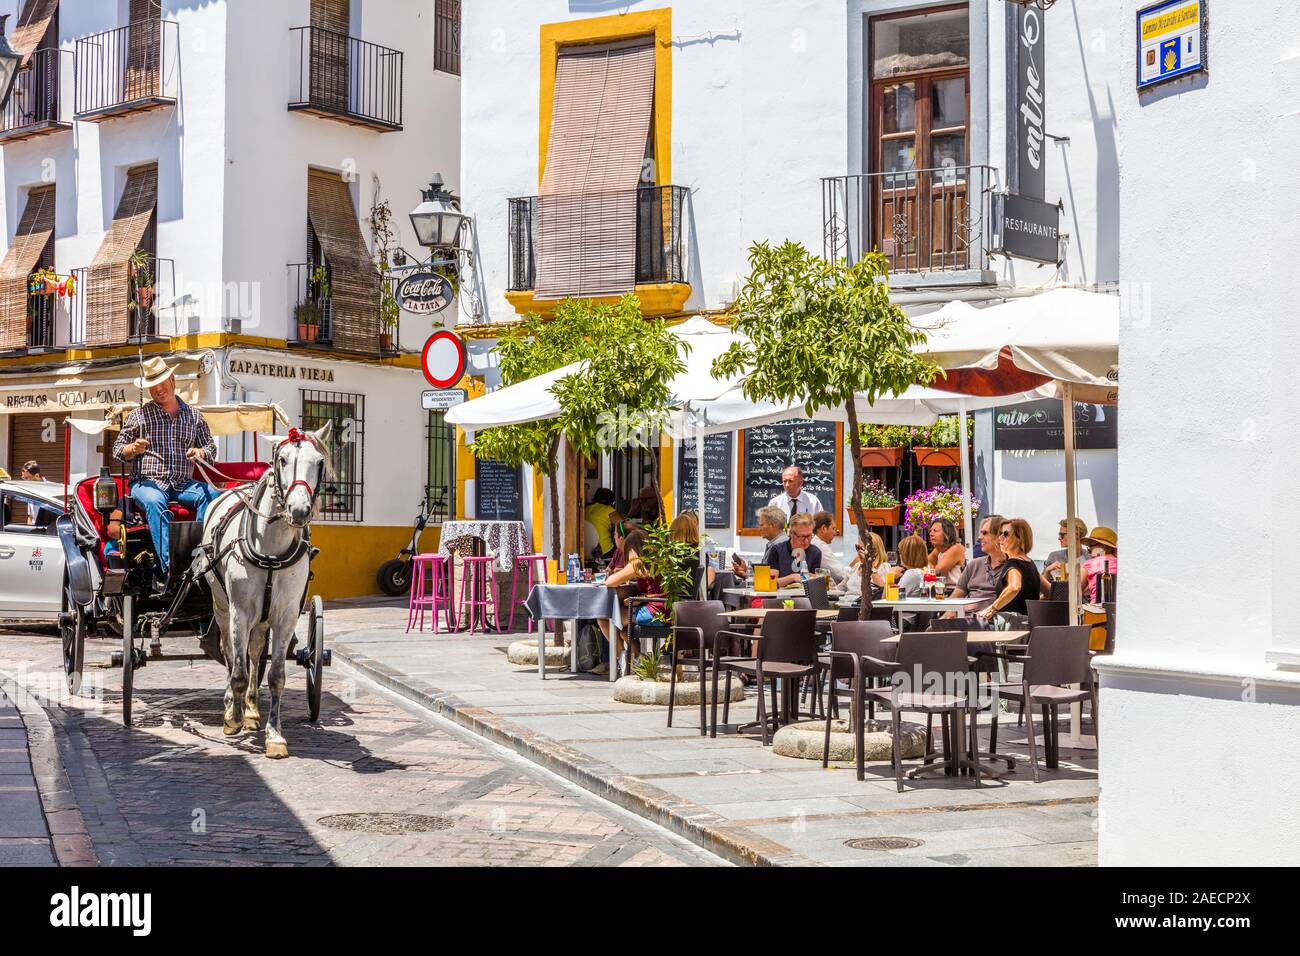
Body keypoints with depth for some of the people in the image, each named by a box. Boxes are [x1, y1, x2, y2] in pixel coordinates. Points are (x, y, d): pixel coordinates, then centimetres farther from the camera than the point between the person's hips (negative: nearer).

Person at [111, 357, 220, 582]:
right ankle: (169, 566, -46)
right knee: (155, 502, -37)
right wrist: (133, 449, -11)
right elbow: (118, 450, 12)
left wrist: (200, 452, -4)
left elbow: (211, 448, 20)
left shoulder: (194, 416, 17)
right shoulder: (139, 415, 11)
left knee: (211, 494, -28)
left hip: (184, 484, 3)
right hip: (147, 482, -2)